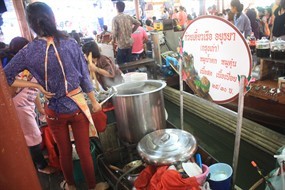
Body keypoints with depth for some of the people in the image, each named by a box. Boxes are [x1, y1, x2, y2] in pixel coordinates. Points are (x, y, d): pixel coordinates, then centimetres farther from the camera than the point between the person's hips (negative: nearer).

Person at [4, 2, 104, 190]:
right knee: (84, 151, 13)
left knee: (65, 152, 22)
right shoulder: (70, 44, -10)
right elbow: (85, 77, -5)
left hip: (55, 110, 1)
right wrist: (95, 102, 6)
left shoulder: (28, 52, -10)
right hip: (77, 106, -1)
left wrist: (35, 85, -3)